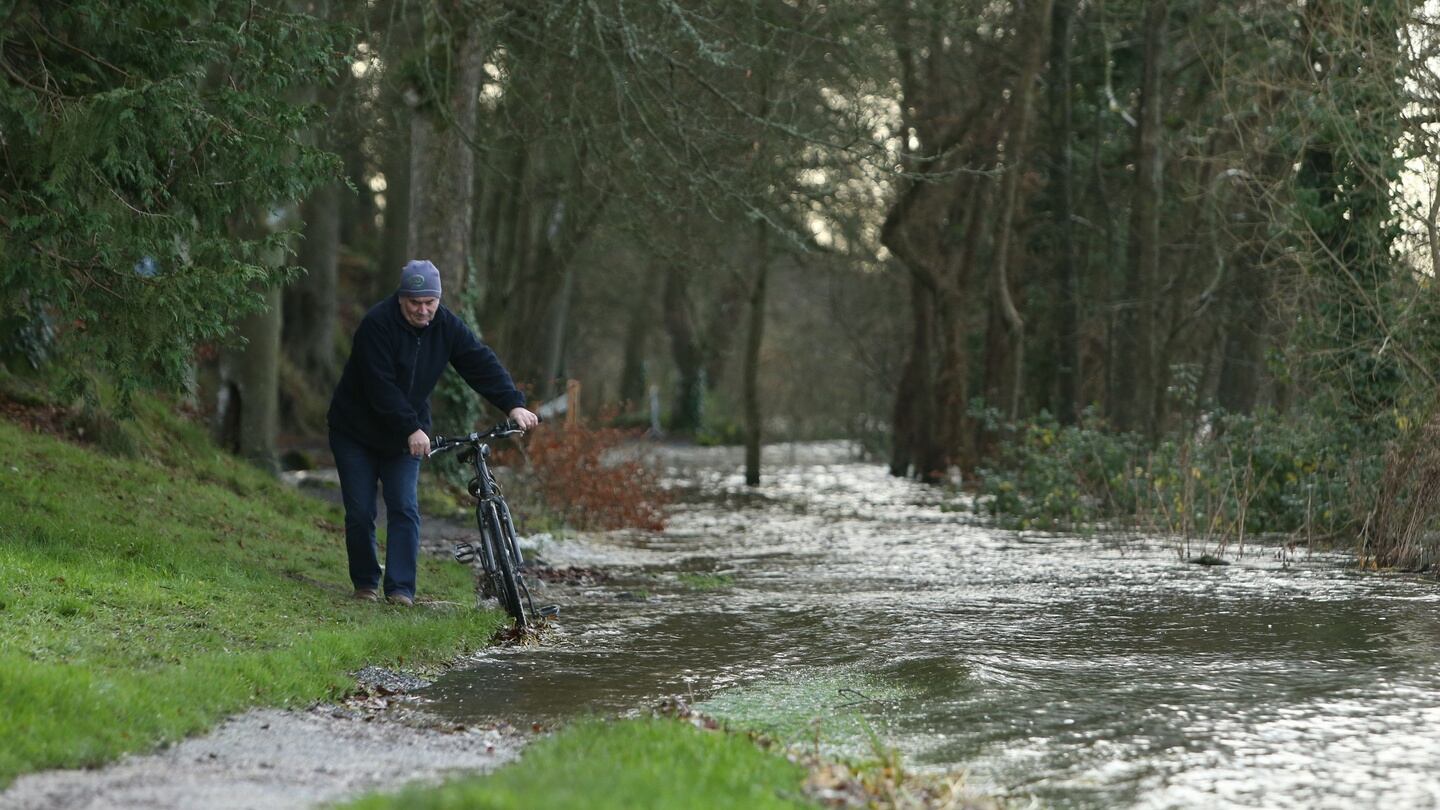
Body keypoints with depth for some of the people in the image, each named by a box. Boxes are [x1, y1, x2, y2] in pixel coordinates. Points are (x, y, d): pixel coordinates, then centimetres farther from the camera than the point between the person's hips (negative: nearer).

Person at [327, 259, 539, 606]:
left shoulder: (446, 326, -7)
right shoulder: (377, 324, -24)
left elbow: (481, 363, -10)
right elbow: (381, 387, -28)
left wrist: (514, 405, -23)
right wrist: (411, 430, -34)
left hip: (406, 434, 4)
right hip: (357, 432, -4)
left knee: (405, 509, -7)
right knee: (360, 512, -2)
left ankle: (400, 588, -7)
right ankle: (365, 582, 14)